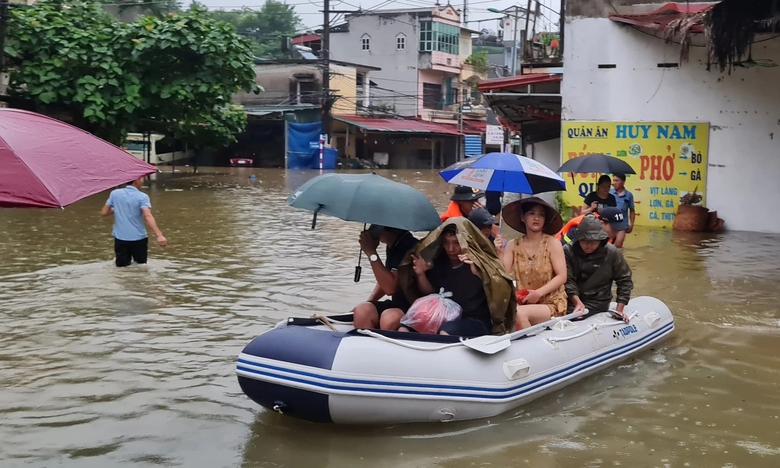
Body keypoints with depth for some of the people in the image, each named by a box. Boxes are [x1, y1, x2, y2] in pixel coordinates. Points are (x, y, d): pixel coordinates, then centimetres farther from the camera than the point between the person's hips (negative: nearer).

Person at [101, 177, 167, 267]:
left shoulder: (114, 193, 1)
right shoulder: (142, 197, -10)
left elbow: (104, 212, 7)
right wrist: (159, 235, -35)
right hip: (138, 238, -2)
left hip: (120, 238, 3)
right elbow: (148, 216, -25)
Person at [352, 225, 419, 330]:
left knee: (389, 318, -36)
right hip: (397, 303, 8)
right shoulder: (393, 246, 9)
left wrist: (371, 252, -21)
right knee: (362, 311, -16)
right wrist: (368, 302, 13)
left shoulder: (409, 247, -20)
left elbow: (390, 288, -24)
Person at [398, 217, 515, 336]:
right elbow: (429, 293, 15)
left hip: (475, 320, -5)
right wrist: (421, 274, -5)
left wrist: (480, 273, -35)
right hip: (443, 317, 5)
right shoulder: (439, 261, 6)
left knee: (446, 333, -36)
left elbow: (503, 293, -19)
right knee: (404, 330, -16)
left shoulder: (480, 262, -9)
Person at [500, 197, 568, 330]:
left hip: (551, 303, -2)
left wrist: (539, 293, -17)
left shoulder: (552, 243, -1)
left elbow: (561, 277, -6)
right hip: (523, 302, 2)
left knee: (520, 314, -31)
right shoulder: (513, 245, 7)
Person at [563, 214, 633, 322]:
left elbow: (624, 280, 5)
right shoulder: (568, 251, -2)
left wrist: (619, 310, -3)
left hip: (598, 306, -1)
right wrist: (577, 302, -25)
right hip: (571, 304, 2)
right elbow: (567, 280, -10)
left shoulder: (611, 253, -2)